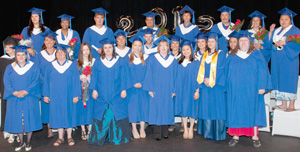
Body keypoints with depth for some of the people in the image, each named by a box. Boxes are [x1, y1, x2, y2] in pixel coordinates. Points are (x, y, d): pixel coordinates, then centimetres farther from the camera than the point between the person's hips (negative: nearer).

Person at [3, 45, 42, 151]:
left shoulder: (33, 67, 2)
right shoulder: (10, 68, 8)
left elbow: (35, 82, -6)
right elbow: (7, 82, 0)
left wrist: (25, 91, -18)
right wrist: (14, 92, -15)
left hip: (29, 98, -2)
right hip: (14, 99, 2)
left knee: (29, 119, 1)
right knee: (17, 120, 6)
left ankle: (28, 142, 15)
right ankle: (21, 142, 19)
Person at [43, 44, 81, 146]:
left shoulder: (72, 66, 0)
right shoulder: (51, 66, 6)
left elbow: (76, 81, -2)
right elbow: (46, 81, 8)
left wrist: (76, 95, -7)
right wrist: (46, 95, 2)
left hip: (68, 96, -2)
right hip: (55, 96, 2)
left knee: (69, 114, 4)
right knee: (58, 115, 5)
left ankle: (69, 137, 16)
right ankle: (60, 137, 17)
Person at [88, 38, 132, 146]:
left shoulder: (120, 61, 4)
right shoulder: (98, 62, 7)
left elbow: (124, 76, 2)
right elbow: (94, 77, 7)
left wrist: (124, 89, -5)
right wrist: (94, 89, -1)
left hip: (117, 95, -1)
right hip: (102, 95, 1)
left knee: (116, 116, 3)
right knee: (102, 116, 4)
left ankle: (117, 137, 16)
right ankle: (100, 138, 16)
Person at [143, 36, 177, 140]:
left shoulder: (173, 60, 8)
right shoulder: (153, 59, 1)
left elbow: (175, 76, 9)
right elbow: (149, 75, -1)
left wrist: (174, 90, 3)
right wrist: (150, 89, -7)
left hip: (168, 91, 3)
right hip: (156, 90, -2)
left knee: (167, 110, 6)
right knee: (157, 110, -2)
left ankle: (165, 132, 18)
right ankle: (157, 134, 6)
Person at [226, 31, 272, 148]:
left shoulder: (256, 55, 5)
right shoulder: (231, 56, 10)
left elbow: (263, 71, 0)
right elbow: (227, 72, 10)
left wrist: (262, 86, -9)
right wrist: (228, 88, 3)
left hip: (251, 90, -1)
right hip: (235, 90, 1)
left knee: (253, 110, 2)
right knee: (236, 112, 2)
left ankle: (255, 136, 12)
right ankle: (235, 136, 10)